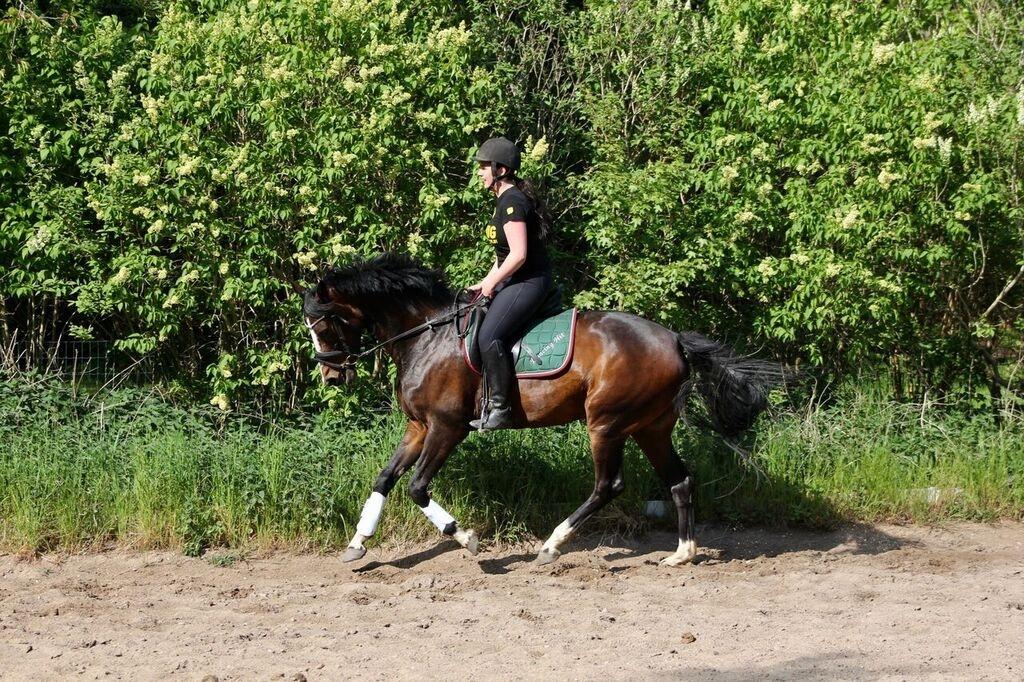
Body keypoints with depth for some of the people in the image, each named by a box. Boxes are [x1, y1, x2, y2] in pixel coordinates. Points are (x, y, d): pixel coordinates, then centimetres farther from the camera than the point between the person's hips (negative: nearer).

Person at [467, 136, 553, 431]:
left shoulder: (512, 202, -17)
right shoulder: (504, 199, 16)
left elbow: (519, 255, -23)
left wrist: (491, 283, -12)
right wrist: (485, 283, 14)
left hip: (529, 281, -11)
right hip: (515, 280, 11)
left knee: (489, 335, -22)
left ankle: (500, 408, -19)